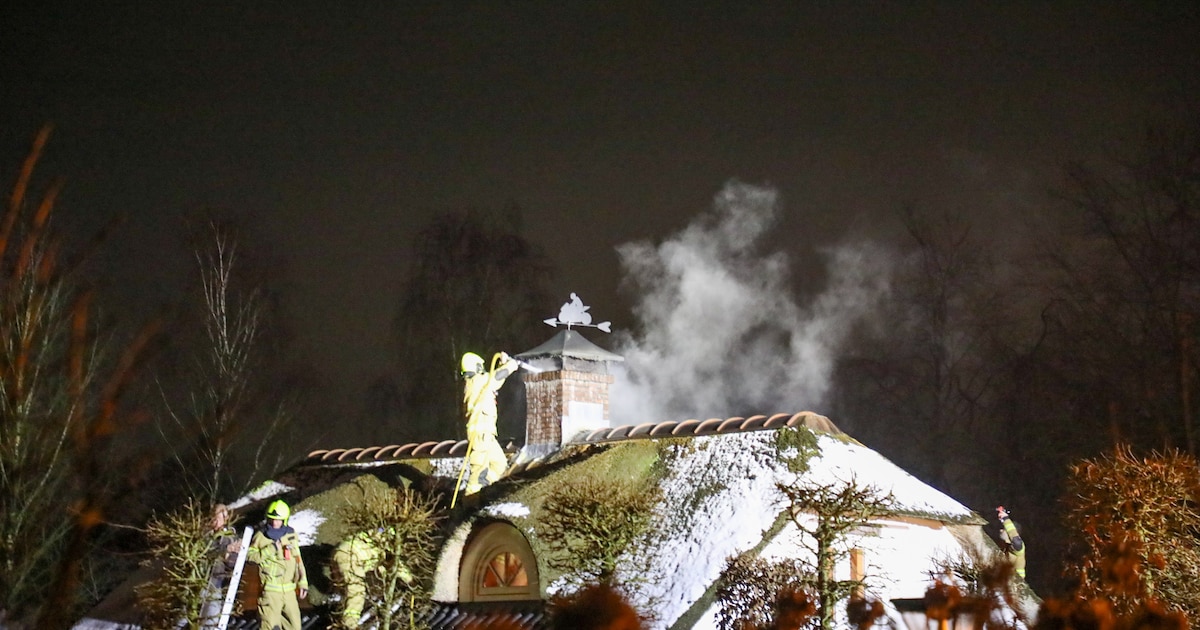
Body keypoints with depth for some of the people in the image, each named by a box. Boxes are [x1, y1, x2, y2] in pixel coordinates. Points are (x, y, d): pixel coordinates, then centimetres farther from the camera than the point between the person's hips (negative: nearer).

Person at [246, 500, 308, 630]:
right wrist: (270, 550, -16)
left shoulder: (291, 535, 8)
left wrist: (303, 582, 10)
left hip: (289, 589, 5)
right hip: (270, 589, -4)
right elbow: (250, 555, -8)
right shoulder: (261, 536, -3)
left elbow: (298, 560, 13)